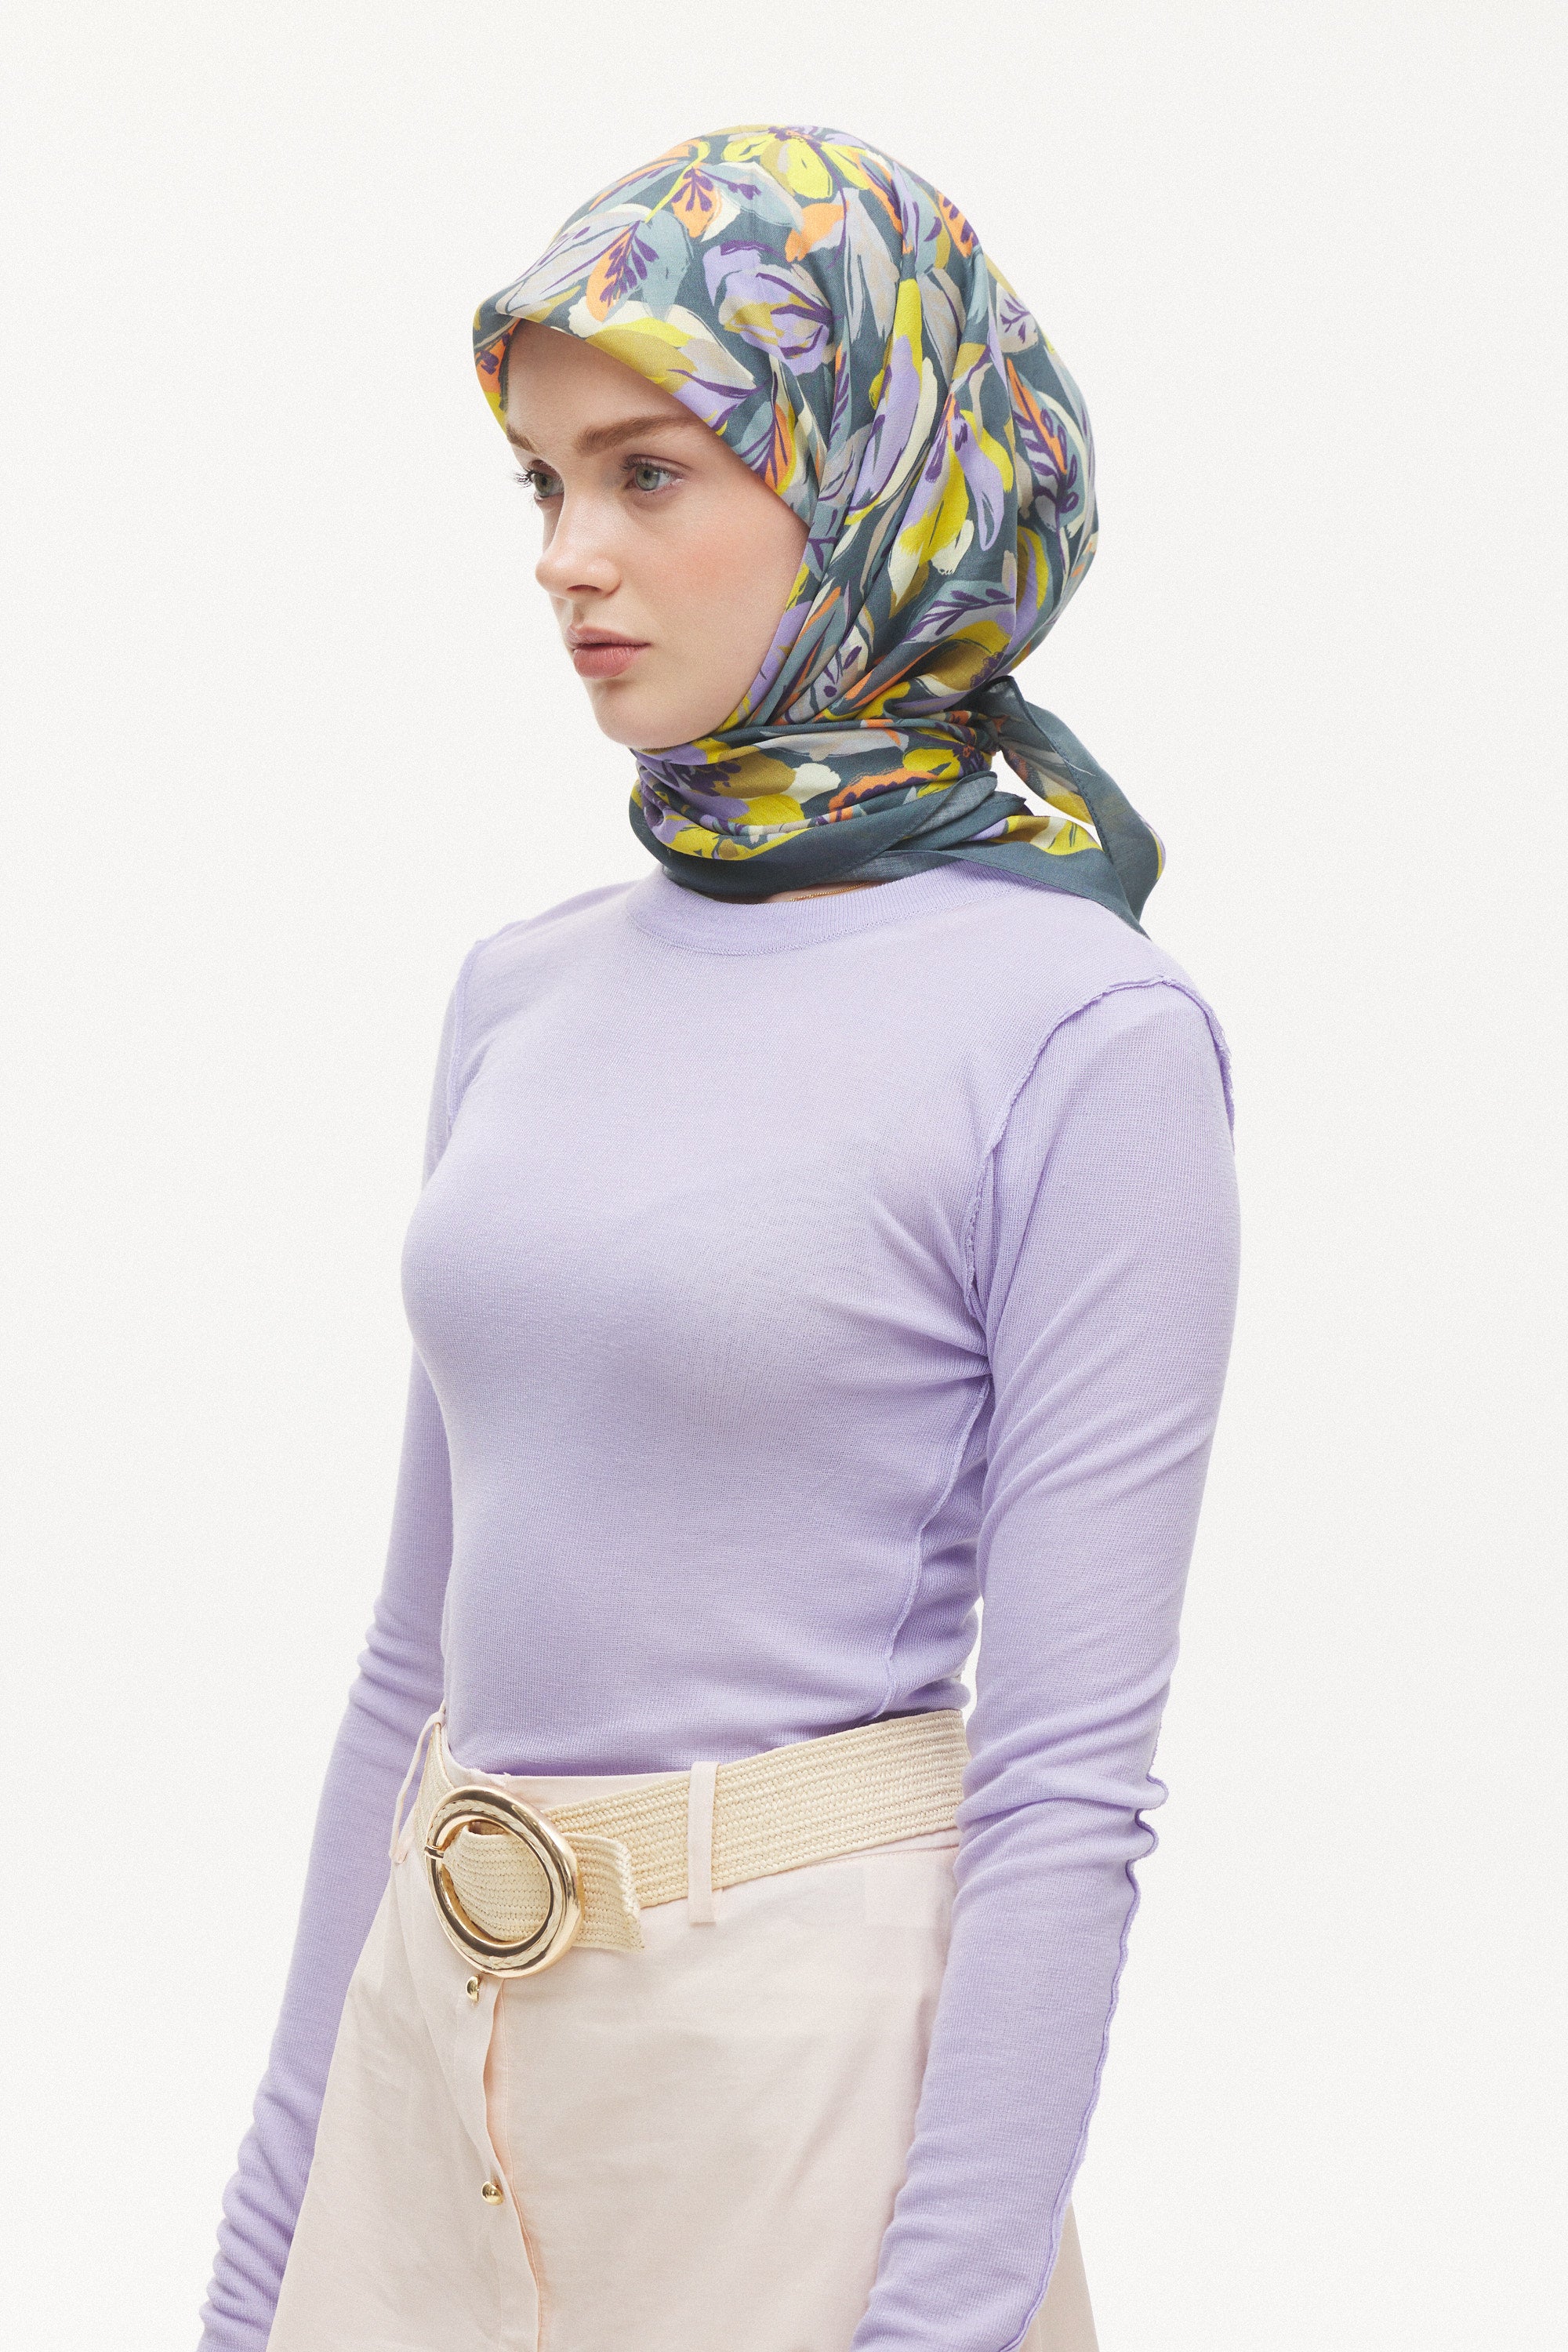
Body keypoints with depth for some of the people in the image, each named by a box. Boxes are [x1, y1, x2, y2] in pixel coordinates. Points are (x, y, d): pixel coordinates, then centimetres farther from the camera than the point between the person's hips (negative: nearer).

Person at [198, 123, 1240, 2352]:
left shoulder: (1081, 1039, -12)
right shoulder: (525, 996, 8)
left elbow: (1067, 1769, -14)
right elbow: (419, 1652, 13)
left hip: (814, 2057, -6)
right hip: (445, 2066, 6)